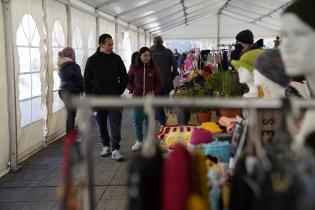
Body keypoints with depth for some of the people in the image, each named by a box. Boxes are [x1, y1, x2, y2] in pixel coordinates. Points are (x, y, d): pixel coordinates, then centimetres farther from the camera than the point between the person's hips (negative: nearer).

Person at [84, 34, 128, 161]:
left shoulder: (116, 59, 2)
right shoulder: (92, 60, 0)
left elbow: (124, 78, 9)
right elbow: (87, 81, 5)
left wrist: (119, 91, 1)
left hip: (114, 99, 0)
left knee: (115, 125, -5)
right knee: (102, 125, 11)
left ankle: (115, 149, -1)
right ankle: (105, 146, 26)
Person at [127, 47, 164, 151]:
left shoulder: (154, 68, 0)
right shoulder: (134, 68, 0)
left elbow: (159, 83, 6)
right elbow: (128, 81, 10)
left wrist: (154, 92, -5)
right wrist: (132, 90, -4)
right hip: (137, 98, 1)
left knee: (149, 120, 6)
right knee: (137, 120, 2)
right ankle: (139, 141, 16)